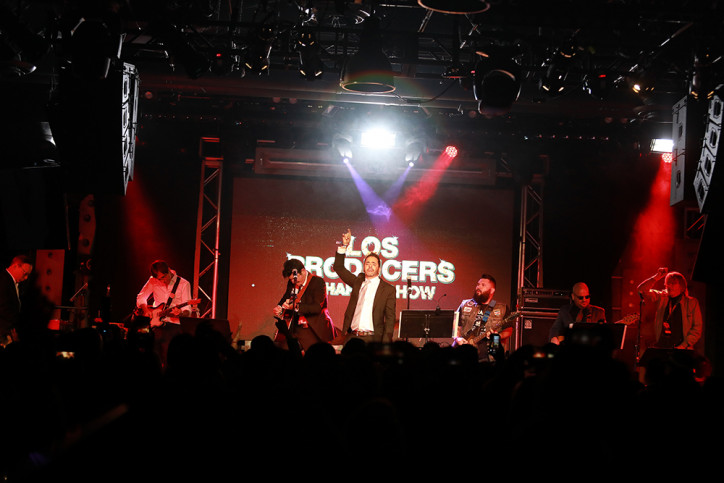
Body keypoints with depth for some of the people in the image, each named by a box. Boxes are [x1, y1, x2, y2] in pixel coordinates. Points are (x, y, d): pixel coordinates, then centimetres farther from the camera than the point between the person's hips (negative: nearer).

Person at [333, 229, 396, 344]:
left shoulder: (388, 290, 5)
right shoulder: (357, 282, 16)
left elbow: (390, 318, 2)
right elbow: (339, 268, 19)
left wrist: (385, 343, -8)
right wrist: (344, 246, 8)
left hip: (372, 339, -3)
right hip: (352, 337, 3)